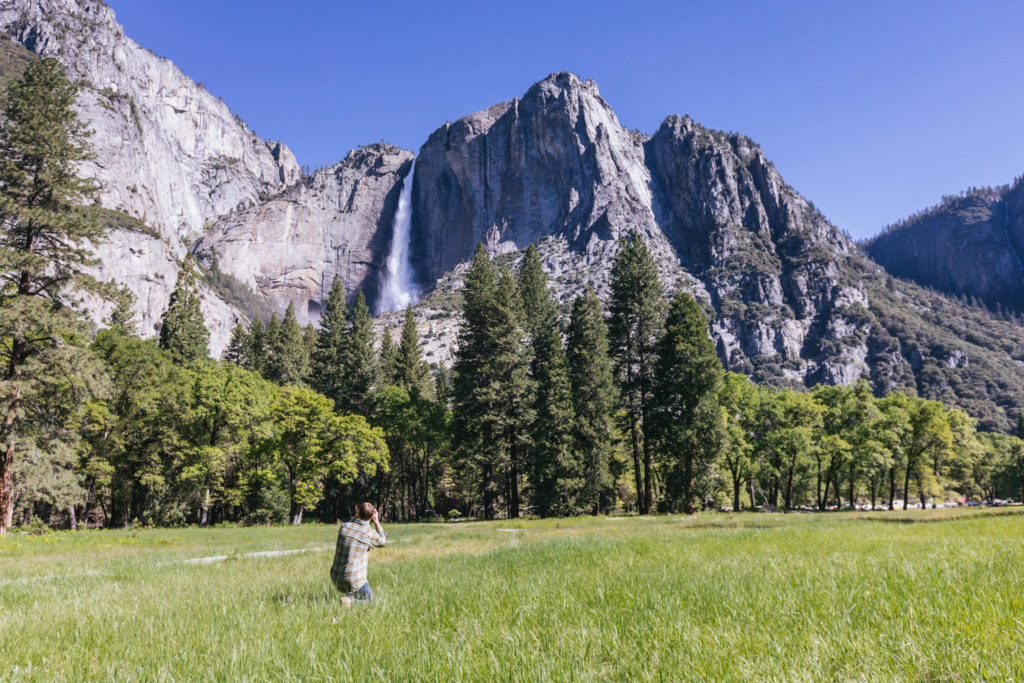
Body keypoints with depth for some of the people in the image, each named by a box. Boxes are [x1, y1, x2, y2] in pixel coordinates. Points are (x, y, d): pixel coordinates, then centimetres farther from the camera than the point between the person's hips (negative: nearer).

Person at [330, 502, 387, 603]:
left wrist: (356, 517, 16)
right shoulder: (370, 533, -13)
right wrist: (376, 522, 12)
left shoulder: (344, 527, -5)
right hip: (353, 581, -4)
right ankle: (351, 598, -7)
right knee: (369, 597, 19)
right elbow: (383, 542, 10)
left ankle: (350, 596, 24)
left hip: (335, 579, 4)